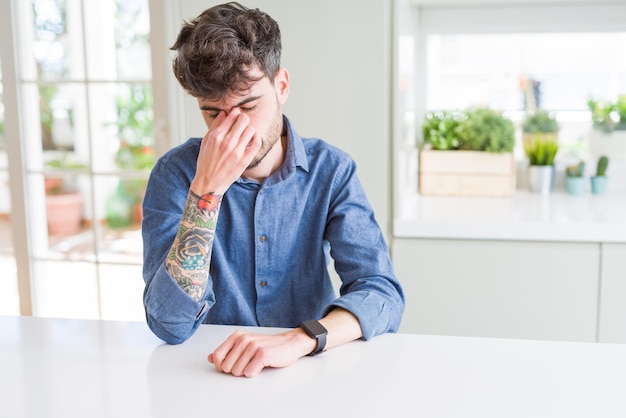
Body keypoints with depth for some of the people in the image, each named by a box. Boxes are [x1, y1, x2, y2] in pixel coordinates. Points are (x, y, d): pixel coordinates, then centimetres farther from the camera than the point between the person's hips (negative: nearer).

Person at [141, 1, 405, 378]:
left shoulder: (331, 170, -6)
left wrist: (297, 340, -31)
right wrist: (206, 189, -24)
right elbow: (170, 324, -16)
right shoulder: (176, 173, -8)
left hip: (310, 374, 1)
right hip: (213, 374, 0)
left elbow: (383, 293, -14)